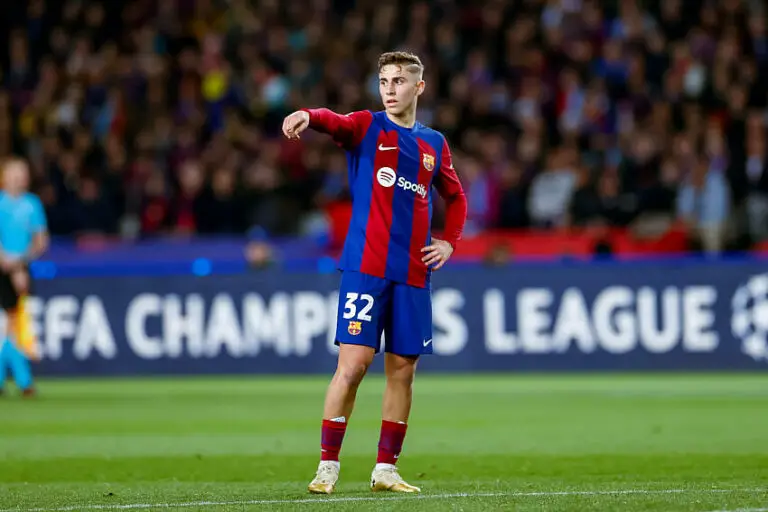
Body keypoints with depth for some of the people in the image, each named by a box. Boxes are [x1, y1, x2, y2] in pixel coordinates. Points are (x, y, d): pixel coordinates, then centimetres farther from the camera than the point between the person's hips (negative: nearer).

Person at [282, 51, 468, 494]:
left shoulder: (434, 143, 14)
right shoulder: (367, 127, 2)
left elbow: (456, 198, 28)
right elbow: (334, 122, -21)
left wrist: (449, 242, 11)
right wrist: (308, 116, -44)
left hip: (413, 274, 4)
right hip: (365, 266, -4)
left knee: (403, 370, 5)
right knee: (353, 363, -11)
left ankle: (386, 469, 14)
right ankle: (328, 467, -4)